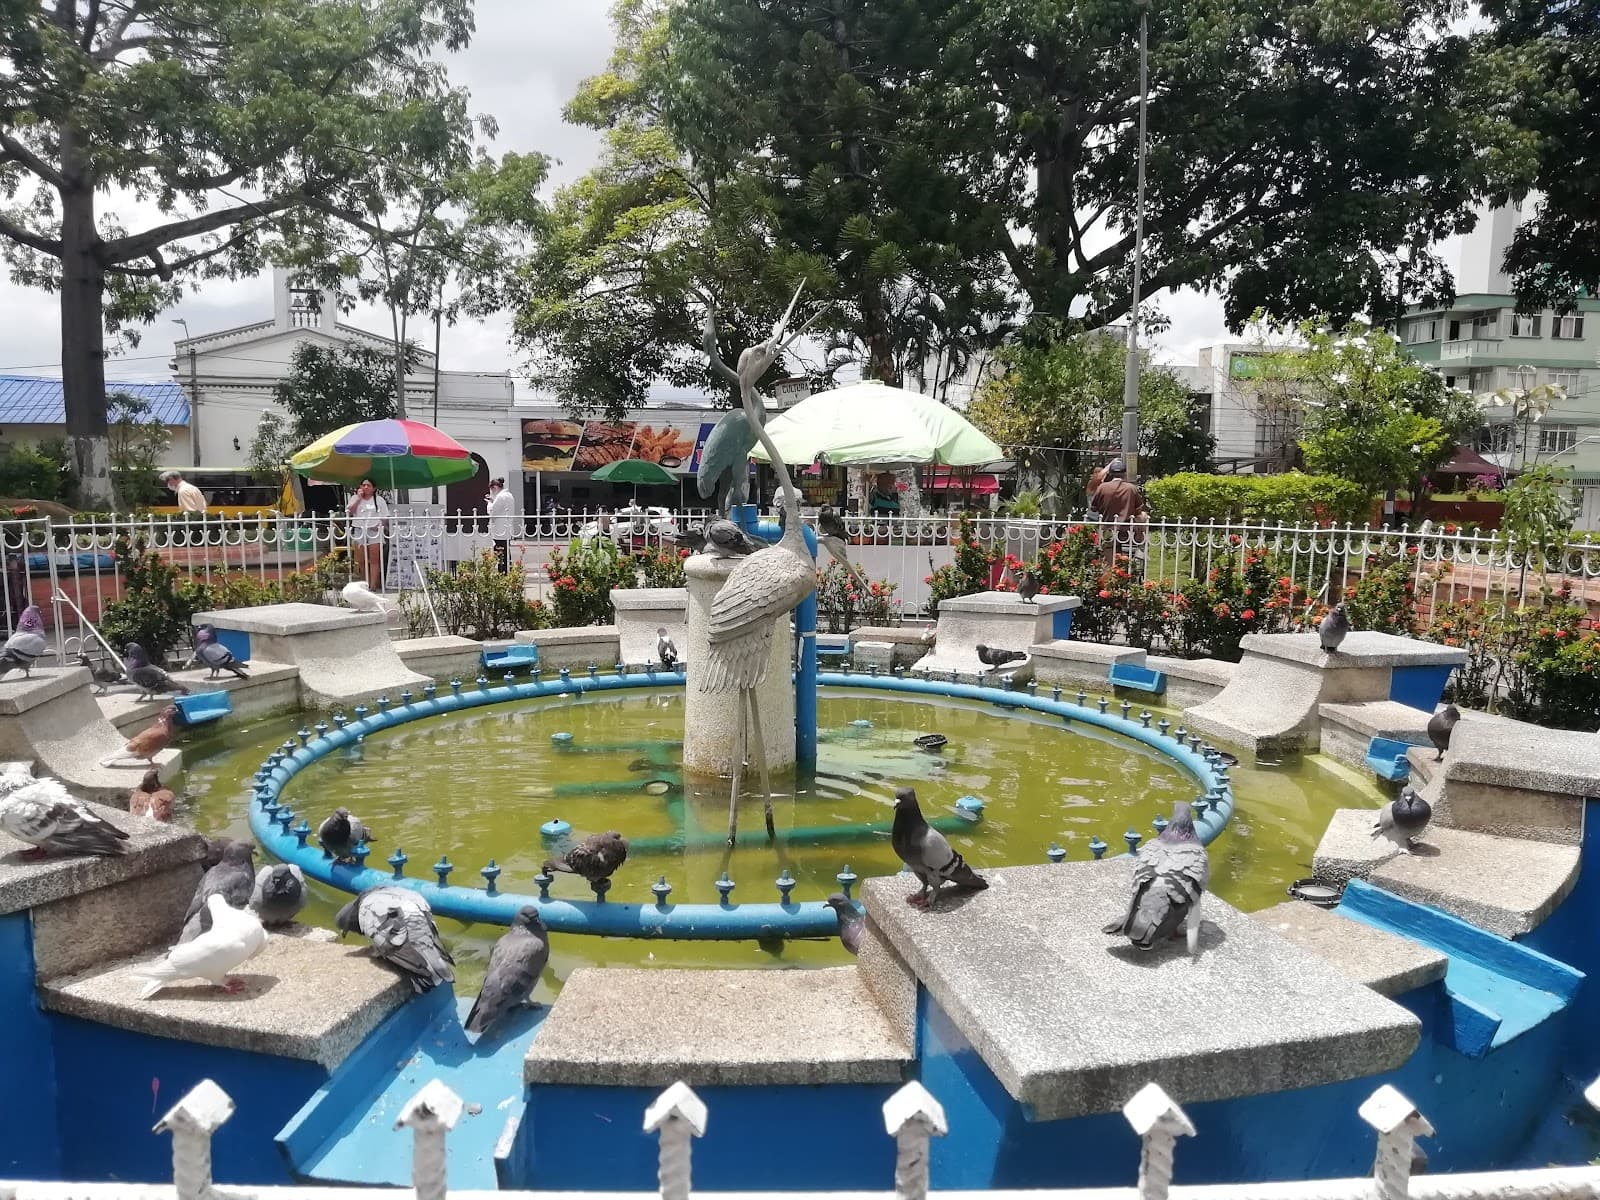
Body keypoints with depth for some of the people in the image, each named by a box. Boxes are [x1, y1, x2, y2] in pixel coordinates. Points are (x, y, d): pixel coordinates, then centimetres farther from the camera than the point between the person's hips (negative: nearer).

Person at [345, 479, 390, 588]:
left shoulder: (379, 500, 7)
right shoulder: (355, 498, 11)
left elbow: (385, 517, 6)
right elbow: (349, 512, -5)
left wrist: (381, 525, -9)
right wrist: (359, 498, -5)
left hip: (374, 532, -2)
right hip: (359, 532, 2)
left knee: (374, 560, -6)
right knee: (361, 561, 4)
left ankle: (374, 585, -6)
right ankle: (365, 584, 16)